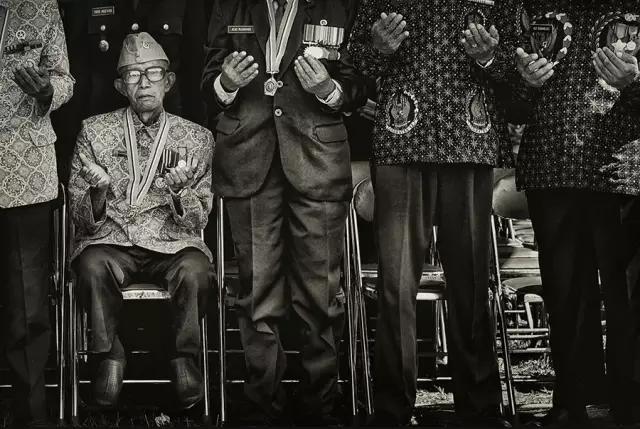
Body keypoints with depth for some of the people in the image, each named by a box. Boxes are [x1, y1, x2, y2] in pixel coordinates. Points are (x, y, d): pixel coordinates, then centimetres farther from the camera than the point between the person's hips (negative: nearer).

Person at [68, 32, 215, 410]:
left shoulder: (197, 138, 8)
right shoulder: (95, 131, 8)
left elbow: (198, 221, 6)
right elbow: (82, 220, 6)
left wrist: (179, 191, -16)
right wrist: (99, 193, -17)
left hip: (173, 243, 0)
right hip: (111, 241, 0)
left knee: (194, 269, -32)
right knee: (92, 264, -33)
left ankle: (184, 357, -7)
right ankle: (111, 357, -11)